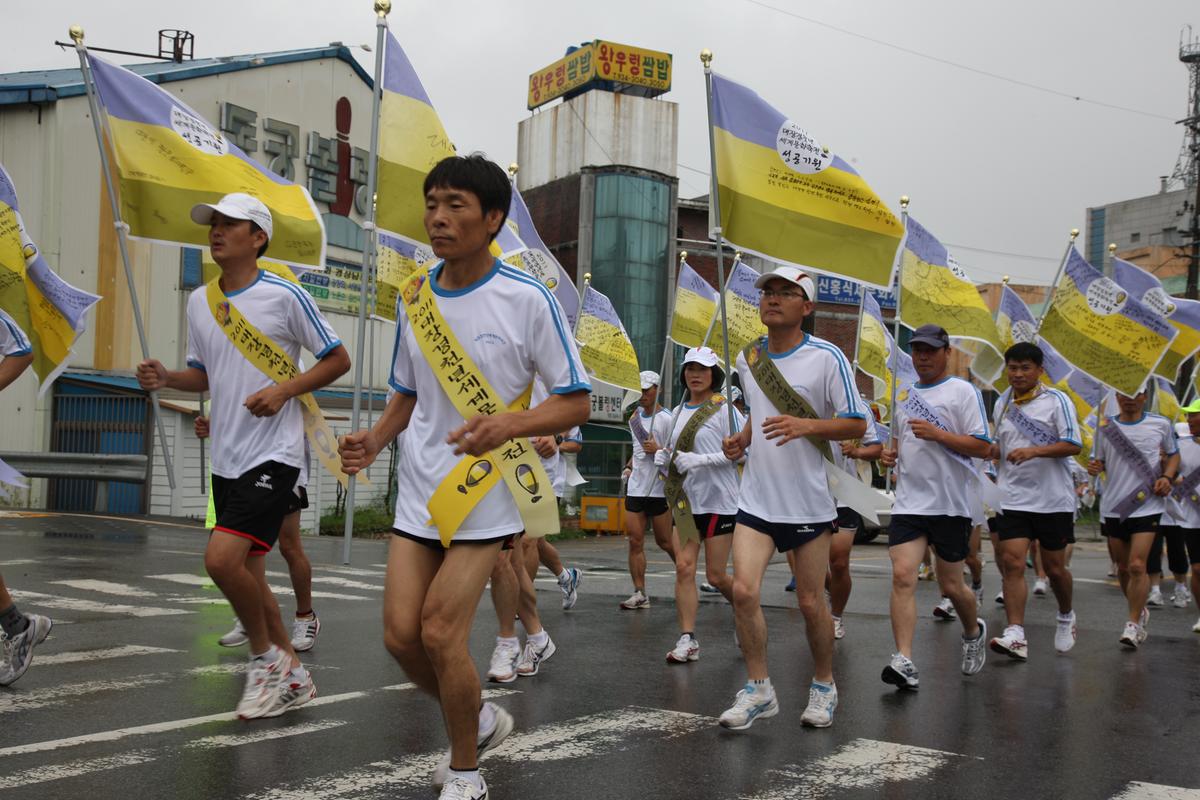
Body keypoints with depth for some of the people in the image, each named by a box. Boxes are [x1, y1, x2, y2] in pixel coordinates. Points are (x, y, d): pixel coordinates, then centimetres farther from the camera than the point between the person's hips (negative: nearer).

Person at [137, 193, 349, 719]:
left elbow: (337, 360, -3)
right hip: (226, 458, 7)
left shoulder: (285, 296, -9)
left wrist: (284, 390, -15)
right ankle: (291, 677, 25)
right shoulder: (199, 301, 9)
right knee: (247, 571, 10)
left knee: (221, 558, -20)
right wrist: (166, 378, -1)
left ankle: (265, 655, 4)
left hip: (274, 454, -7)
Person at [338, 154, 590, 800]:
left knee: (440, 632, -8)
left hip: (487, 494, -5)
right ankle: (480, 721, 30)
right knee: (401, 633, 1)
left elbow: (575, 403, -9)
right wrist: (373, 440, -3)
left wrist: (508, 423, -27)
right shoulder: (414, 297, 5)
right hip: (419, 490, 5)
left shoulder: (528, 299, -12)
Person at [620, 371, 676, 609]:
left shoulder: (666, 419, -9)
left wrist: (658, 450, -24)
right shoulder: (635, 417, 13)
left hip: (659, 489, -6)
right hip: (635, 488, 6)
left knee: (664, 541, 5)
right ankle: (640, 593, 0)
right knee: (635, 541, -1)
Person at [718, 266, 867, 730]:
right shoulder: (748, 358, 8)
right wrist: (741, 440, 4)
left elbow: (856, 424, -9)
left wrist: (806, 425, -24)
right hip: (757, 498, 4)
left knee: (810, 601, 5)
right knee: (743, 590, -10)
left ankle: (824, 687, 27)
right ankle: (759, 690, 6)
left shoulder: (826, 357, -8)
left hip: (810, 502, -4)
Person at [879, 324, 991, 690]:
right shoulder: (904, 394, 14)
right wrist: (891, 452, 7)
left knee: (951, 586, 7)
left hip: (950, 504, -4)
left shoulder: (962, 391, -4)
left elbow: (982, 447, -10)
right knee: (903, 575, -13)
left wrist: (936, 434, -19)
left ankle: (973, 633, 39)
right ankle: (904, 662, -14)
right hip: (908, 502, 4)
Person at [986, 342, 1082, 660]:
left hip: (1054, 499, -3)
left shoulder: (1056, 400, -5)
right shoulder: (1002, 404, 10)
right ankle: (1015, 636, -13)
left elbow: (1074, 445, -12)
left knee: (1054, 567, 7)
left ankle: (1066, 616, 35)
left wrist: (1034, 451, -24)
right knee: (1012, 563, -11)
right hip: (1013, 499, 3)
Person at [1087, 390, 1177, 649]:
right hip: (1114, 508, 3)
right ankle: (1140, 611, 36)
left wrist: (1167, 477, -3)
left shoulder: (1160, 425, 2)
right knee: (1123, 568, 13)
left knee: (1137, 566, -15)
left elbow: (1173, 455, 16)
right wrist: (1094, 467, -10)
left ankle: (1133, 624, -7)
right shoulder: (1105, 426, 5)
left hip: (1147, 506, -3)